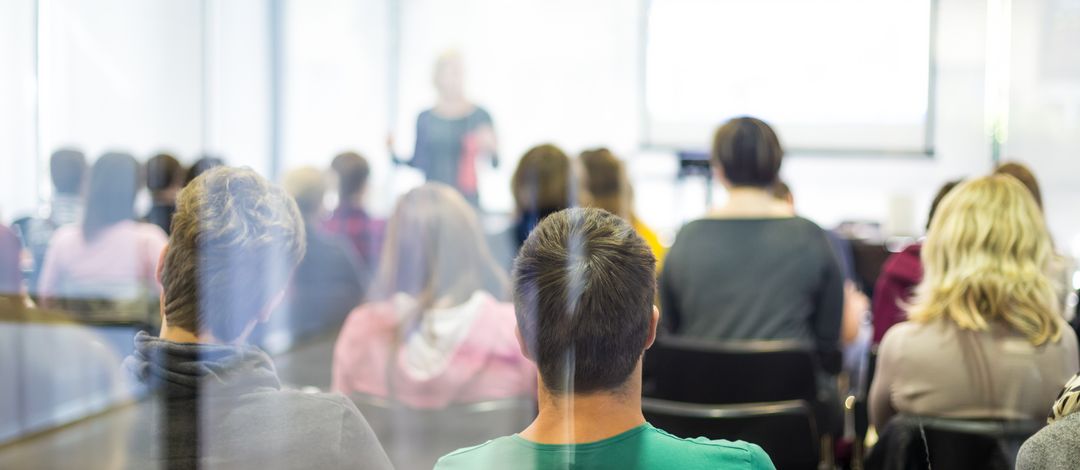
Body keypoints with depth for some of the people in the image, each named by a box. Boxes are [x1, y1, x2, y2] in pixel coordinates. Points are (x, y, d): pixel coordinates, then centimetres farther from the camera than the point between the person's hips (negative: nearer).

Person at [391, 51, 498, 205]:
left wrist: (489, 151, -20)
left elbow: (494, 164, 0)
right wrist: (395, 155, -3)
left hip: (467, 198, -2)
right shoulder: (425, 119, 8)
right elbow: (419, 163, 11)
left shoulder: (480, 116, 0)